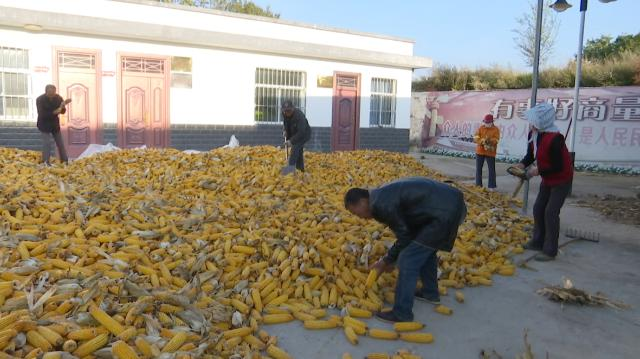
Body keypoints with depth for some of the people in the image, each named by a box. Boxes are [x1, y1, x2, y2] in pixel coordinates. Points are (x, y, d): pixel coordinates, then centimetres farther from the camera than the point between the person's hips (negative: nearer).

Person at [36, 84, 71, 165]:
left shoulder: (58, 98, -7)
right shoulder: (40, 100, -16)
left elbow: (63, 111, -7)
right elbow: (42, 114, -22)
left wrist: (63, 106, -29)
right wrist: (54, 112, -33)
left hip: (55, 124, 4)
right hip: (44, 125, -4)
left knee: (60, 144, 8)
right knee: (46, 144, -9)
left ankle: (65, 162, 18)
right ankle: (45, 163, -3)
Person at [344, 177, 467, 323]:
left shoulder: (380, 204, -14)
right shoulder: (384, 195, 16)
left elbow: (404, 236, -8)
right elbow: (408, 230, 22)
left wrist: (387, 260, 6)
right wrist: (391, 257, 22)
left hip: (444, 212, -10)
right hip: (452, 202, 10)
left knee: (408, 261, -4)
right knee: (424, 249, 28)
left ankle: (402, 313, 6)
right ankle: (430, 293, 44)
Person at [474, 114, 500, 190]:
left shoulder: (496, 129, -2)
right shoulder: (481, 128, 4)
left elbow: (496, 140, -12)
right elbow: (476, 138, -5)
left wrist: (490, 140, -31)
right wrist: (483, 141, -22)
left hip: (490, 152, -2)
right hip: (480, 151, 3)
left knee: (491, 169, -1)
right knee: (478, 168, 7)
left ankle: (492, 186, 5)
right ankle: (478, 185, 17)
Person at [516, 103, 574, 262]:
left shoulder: (555, 139, -31)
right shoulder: (533, 135, -6)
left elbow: (558, 166, -28)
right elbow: (531, 155, 6)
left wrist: (539, 170, -25)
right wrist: (522, 164, -13)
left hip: (562, 180, -8)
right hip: (547, 180, 8)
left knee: (550, 213, -9)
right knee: (538, 209, 11)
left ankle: (550, 251, 0)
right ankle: (538, 242, 25)